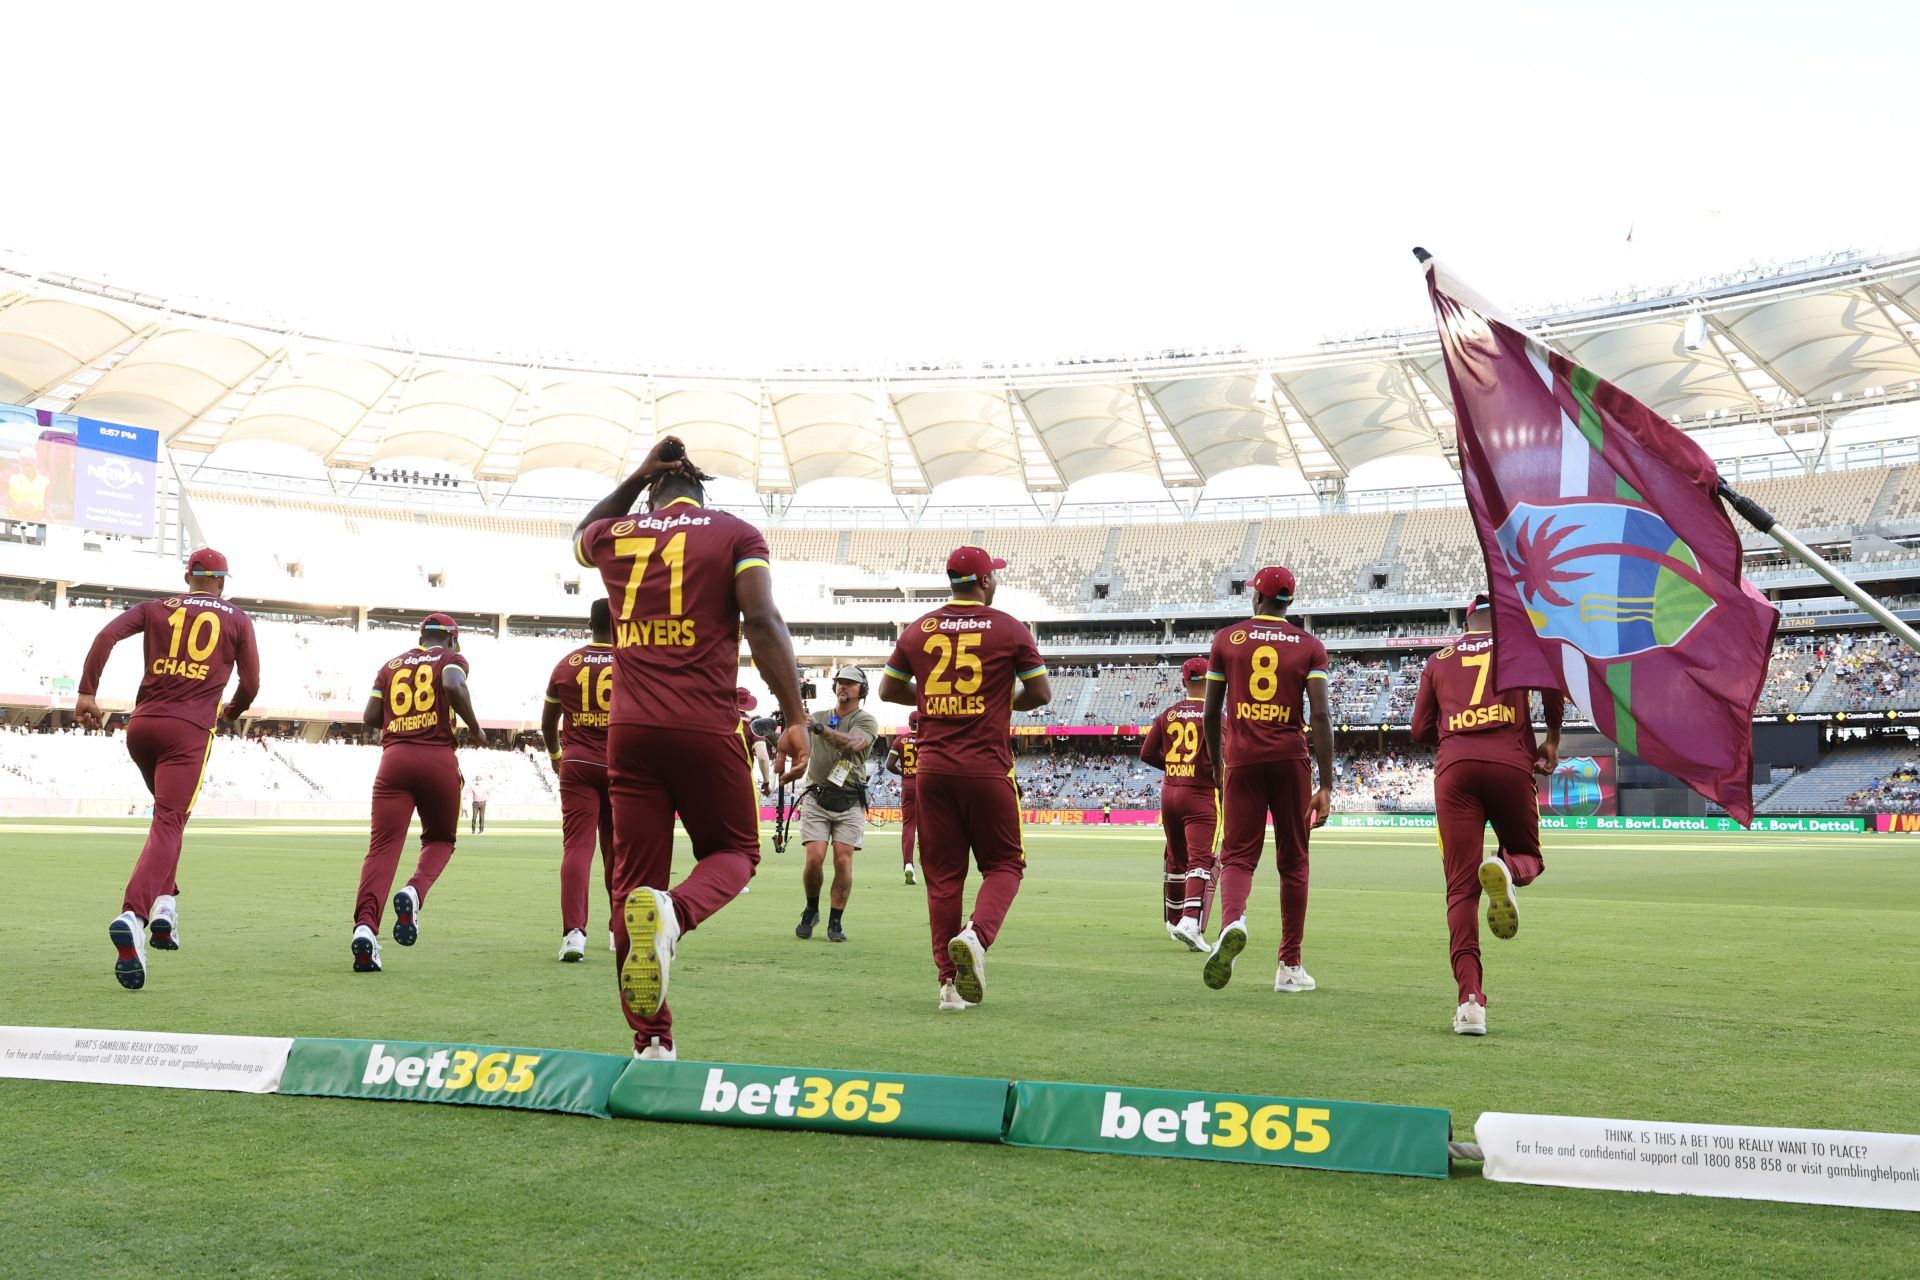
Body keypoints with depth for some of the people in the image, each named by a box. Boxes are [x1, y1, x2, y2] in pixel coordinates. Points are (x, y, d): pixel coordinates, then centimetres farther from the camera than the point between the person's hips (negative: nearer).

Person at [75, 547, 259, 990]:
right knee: (168, 826, -12)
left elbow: (107, 635, -2)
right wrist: (231, 712, 30)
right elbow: (250, 686, 9)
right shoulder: (237, 619, 11)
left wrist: (87, 693, -4)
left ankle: (164, 902, 14)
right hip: (189, 731, -4)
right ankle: (133, 916, -33)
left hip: (141, 726, 4)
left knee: (168, 813, 26)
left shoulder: (156, 607, 15)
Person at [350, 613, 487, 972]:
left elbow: (370, 717, 13)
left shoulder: (391, 665, 20)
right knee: (440, 839, 17)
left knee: (383, 845, -3)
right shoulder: (451, 659, 10)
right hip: (438, 760, -2)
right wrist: (476, 728, -2)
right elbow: (454, 686, -14)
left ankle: (365, 925, -23)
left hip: (394, 758, 2)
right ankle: (414, 892, -12)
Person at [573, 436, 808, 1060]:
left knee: (636, 879, 8)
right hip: (706, 727, -2)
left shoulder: (616, 536, 13)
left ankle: (651, 1043, 6)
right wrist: (795, 717, -10)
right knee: (734, 852, 16)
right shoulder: (735, 534, 4)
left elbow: (585, 537, 39)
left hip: (631, 728, 3)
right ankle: (672, 913, -18)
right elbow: (763, 621, -9)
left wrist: (638, 476, 35)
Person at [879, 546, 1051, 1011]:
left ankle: (950, 982, 7)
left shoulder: (919, 629, 7)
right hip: (987, 765, -3)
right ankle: (976, 934, -17)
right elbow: (1041, 693, 0)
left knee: (943, 873, 8)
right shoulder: (1008, 629, -2)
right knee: (1003, 863, 10)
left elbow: (888, 689, 15)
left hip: (933, 765, 3)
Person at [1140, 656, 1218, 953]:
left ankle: (1175, 921, 30)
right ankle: (1191, 920, -28)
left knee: (1176, 860, 18)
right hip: (1200, 794, -5)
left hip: (1169, 792, 5)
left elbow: (1147, 754, 8)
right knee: (1200, 859, -10)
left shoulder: (1167, 714, 7)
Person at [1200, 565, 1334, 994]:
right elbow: (1321, 716, -7)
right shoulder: (1310, 647, 5)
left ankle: (1233, 922, -31)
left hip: (1241, 757, 0)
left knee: (1237, 855, 2)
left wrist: (1217, 765, 21)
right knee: (1293, 861, 10)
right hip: (1291, 758, 0)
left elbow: (1211, 714, 6)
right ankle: (1289, 967, 13)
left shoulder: (1226, 639, 6)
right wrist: (1326, 786, -8)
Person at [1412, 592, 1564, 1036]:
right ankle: (1504, 868, -18)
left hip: (1454, 767, 1)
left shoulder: (1439, 660, 23)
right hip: (1510, 763, -1)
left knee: (1461, 888, -2)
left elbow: (1421, 729, 19)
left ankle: (1470, 998, -16)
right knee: (1528, 856, 22)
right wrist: (1552, 738, 12)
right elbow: (1553, 681, -2)